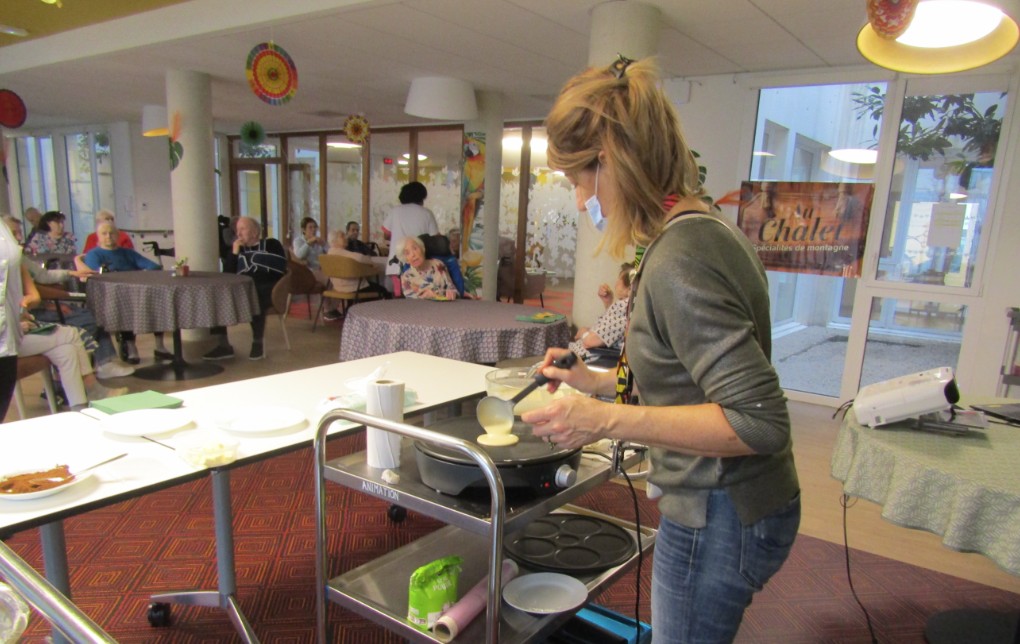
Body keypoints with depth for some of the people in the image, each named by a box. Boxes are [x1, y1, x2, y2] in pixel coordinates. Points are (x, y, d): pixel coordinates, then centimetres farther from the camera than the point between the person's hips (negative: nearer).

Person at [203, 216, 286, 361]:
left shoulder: (271, 244, 8)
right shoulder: (238, 248, 22)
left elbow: (280, 269, -7)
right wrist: (235, 252, 0)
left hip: (268, 289, -5)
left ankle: (258, 344, -22)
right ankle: (223, 345, -17)